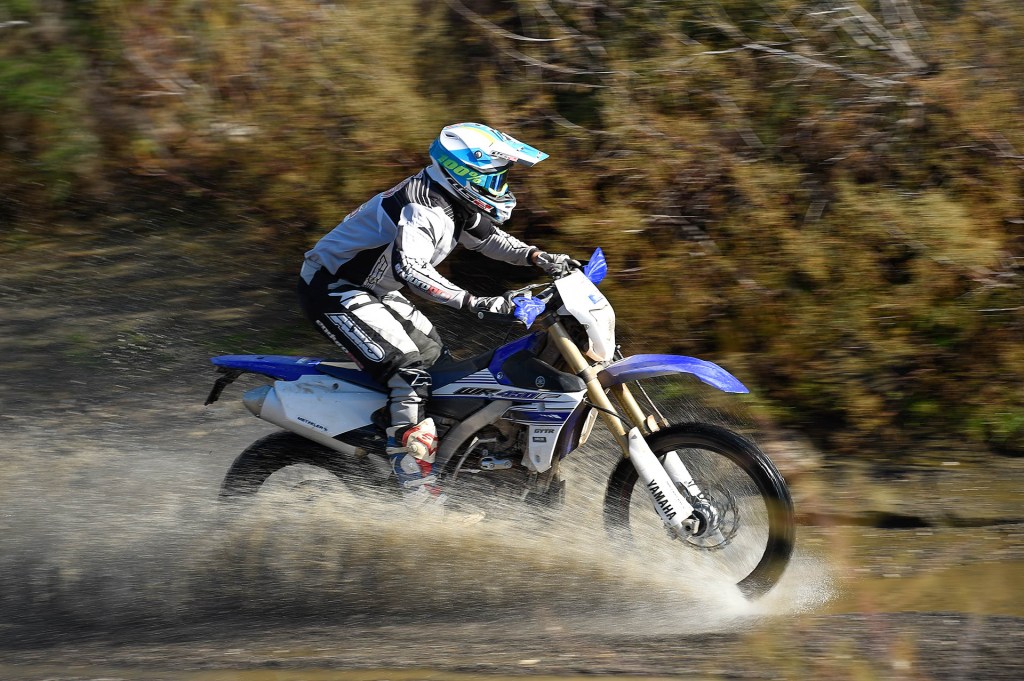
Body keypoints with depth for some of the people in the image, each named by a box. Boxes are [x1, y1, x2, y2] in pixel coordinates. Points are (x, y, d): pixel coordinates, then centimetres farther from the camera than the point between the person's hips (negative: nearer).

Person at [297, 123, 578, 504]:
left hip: (371, 290, 11)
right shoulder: (423, 209, -27)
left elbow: (485, 236, 20)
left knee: (433, 354, 18)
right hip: (333, 290, -11)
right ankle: (419, 493, -26)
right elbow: (410, 268, -43)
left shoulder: (453, 203, 4)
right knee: (408, 369, -21)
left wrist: (538, 258, 5)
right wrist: (473, 303, -49)